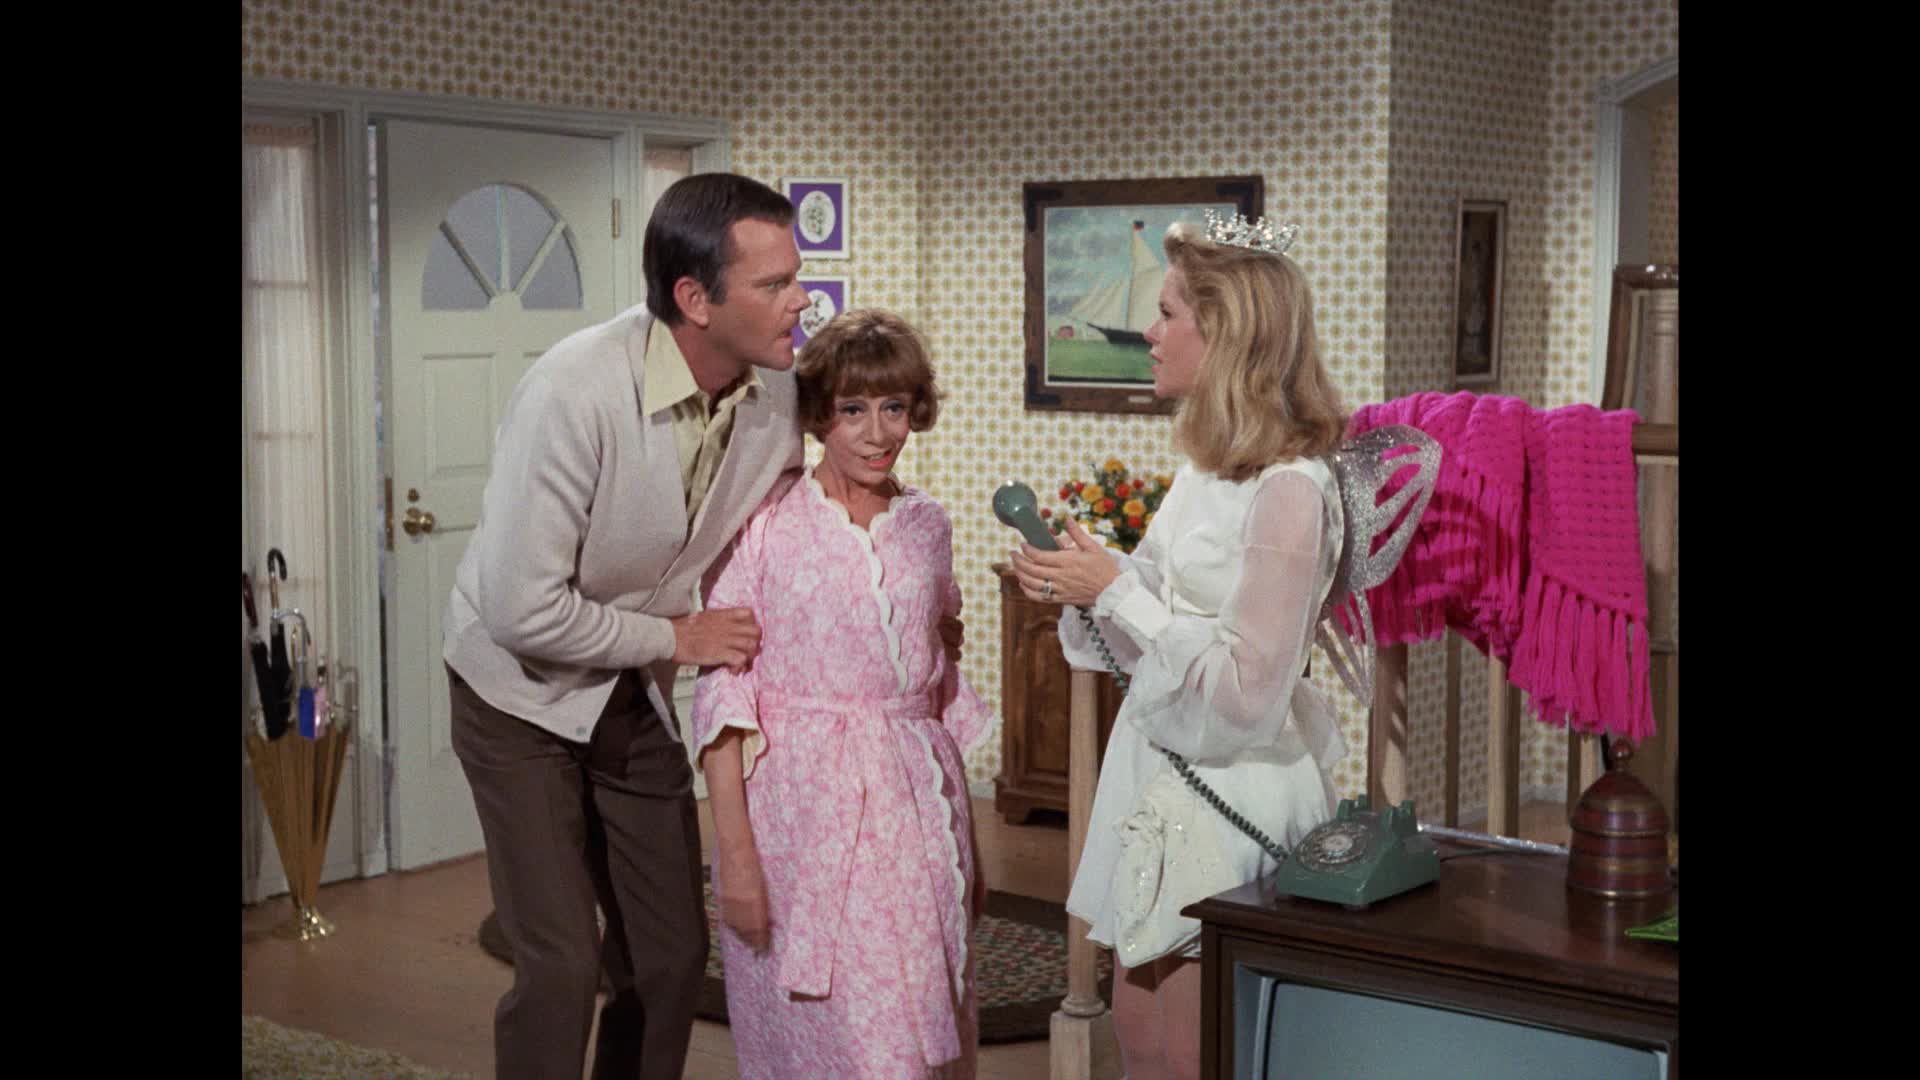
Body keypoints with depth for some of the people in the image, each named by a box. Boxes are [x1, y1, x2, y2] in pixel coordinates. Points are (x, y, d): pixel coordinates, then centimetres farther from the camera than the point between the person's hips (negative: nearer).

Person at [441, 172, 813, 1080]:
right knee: (562, 967, -9)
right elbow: (522, 611, -27)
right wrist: (679, 637, -18)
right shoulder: (573, 391, -30)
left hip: (637, 691, 5)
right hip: (525, 689, -5)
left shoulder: (777, 390, -13)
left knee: (673, 957, 7)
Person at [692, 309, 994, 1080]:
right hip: (803, 810, -4)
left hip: (916, 805, 4)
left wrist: (968, 841, 18)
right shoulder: (766, 523, -5)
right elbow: (723, 690, -7)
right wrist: (733, 850, -13)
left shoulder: (927, 526, 10)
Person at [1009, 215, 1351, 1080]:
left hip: (1226, 795, -8)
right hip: (1163, 766, 8)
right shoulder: (1211, 465, 7)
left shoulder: (1287, 490, -21)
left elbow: (1246, 692, -24)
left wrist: (1117, 592, -19)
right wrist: (1075, 587, 0)